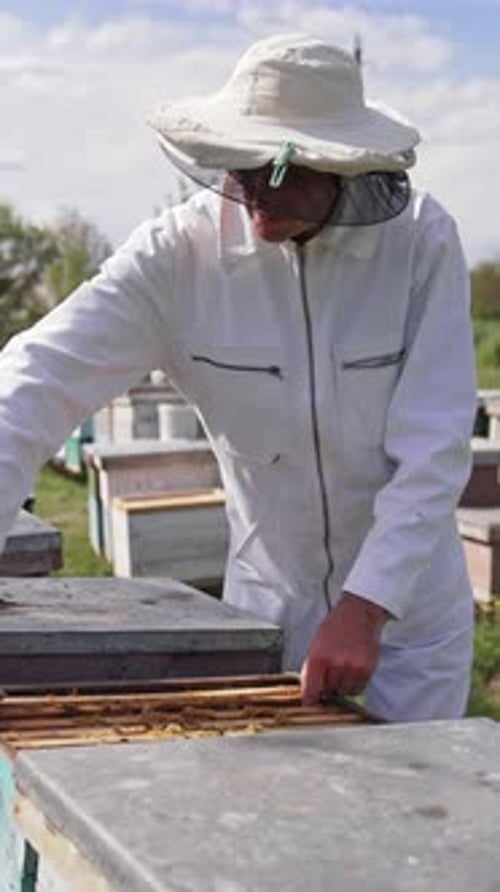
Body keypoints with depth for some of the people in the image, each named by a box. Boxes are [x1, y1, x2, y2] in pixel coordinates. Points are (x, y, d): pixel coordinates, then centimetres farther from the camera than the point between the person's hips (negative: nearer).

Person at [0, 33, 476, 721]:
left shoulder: (422, 241, -17)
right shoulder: (177, 252, -16)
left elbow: (433, 451, -20)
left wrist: (365, 607, -28)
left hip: (411, 606, -1)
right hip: (265, 603, 1)